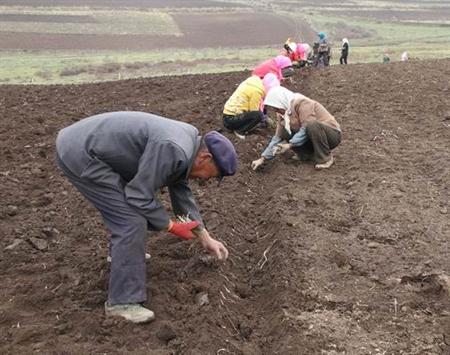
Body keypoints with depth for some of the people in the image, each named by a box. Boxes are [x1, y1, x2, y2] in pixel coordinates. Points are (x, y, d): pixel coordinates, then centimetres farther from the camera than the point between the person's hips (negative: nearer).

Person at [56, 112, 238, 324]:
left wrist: (205, 238, 19)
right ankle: (122, 302, -4)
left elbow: (181, 191, 18)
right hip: (79, 155, -10)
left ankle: (122, 251, 47)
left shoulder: (188, 140, 9)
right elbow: (140, 195, -19)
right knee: (132, 221, -11)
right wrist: (171, 226, -5)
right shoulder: (172, 150, -23)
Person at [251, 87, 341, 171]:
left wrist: (290, 145, -30)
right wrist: (263, 158, -5)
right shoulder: (284, 113, 2)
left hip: (332, 135, -7)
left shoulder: (302, 103, -22)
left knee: (312, 125, -38)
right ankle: (309, 154, 1)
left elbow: (306, 127, -30)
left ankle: (326, 158, -19)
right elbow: (278, 137, 2)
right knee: (284, 131, -9)